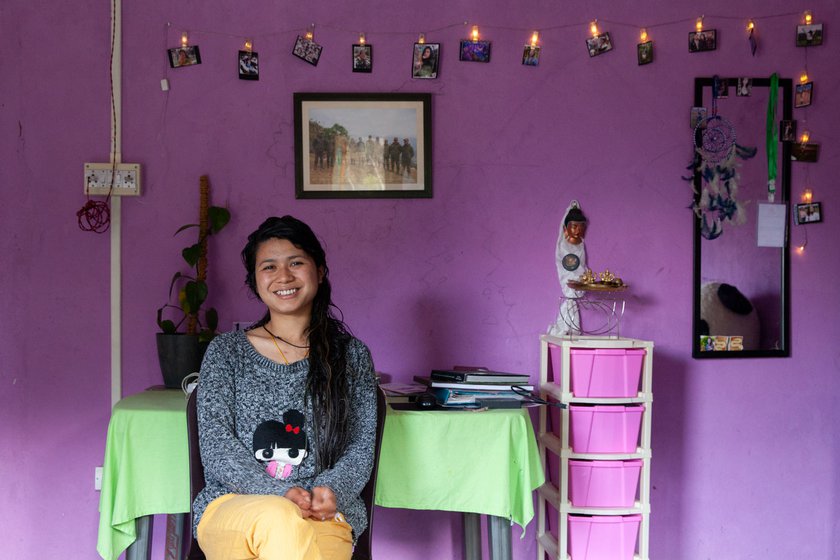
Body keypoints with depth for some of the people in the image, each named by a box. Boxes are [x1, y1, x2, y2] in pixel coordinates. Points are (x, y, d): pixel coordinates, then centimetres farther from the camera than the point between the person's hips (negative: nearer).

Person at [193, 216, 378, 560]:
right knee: (277, 519, -39)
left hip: (324, 519, 1)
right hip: (230, 508, -1)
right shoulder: (226, 352, 11)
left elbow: (362, 446, 10)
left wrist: (331, 491, -14)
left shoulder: (352, 356, 14)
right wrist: (280, 494, -17)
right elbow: (216, 447, 0)